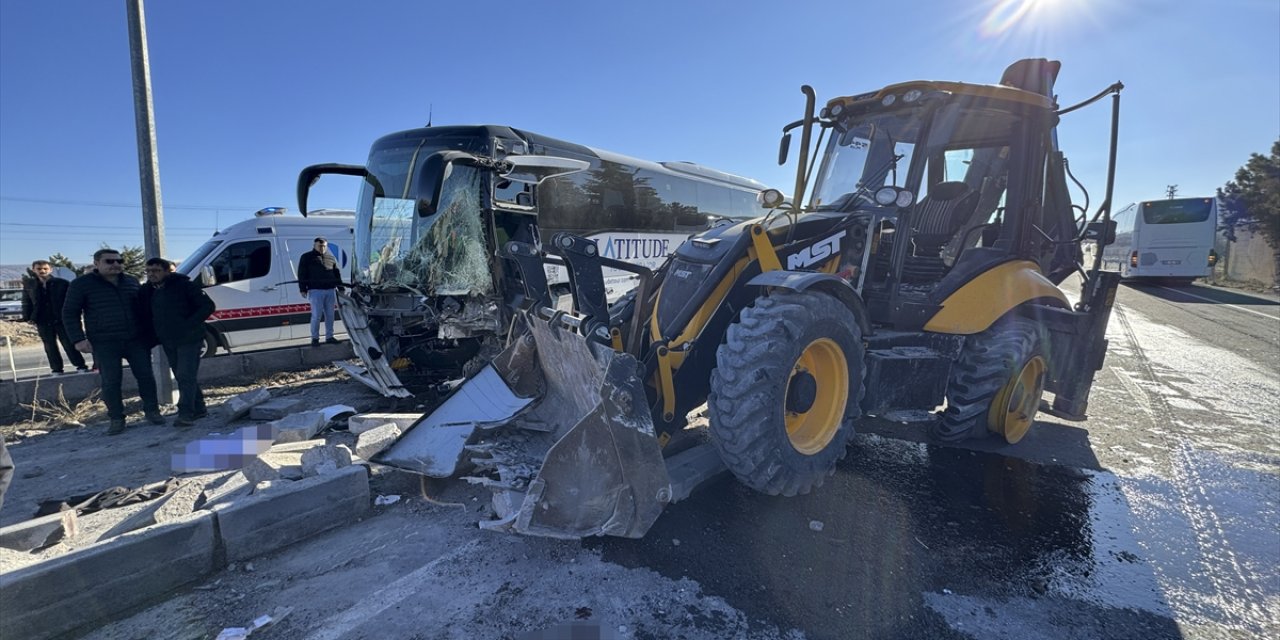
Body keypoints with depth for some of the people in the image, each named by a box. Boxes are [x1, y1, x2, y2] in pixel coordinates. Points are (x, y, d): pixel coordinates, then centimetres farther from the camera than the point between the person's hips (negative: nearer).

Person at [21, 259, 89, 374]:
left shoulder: (62, 283, -3)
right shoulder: (29, 285, 8)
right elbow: (26, 303, 14)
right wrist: (27, 317, 4)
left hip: (62, 318, -3)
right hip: (43, 321, 4)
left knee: (69, 344, -2)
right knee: (50, 346, 8)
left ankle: (80, 366, 3)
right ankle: (57, 369, 14)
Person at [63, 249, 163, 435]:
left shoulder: (132, 281, 10)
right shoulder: (82, 284, -1)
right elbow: (70, 313, 0)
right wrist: (78, 339, -9)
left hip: (136, 340, 3)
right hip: (104, 343, -3)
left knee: (146, 376, 3)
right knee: (111, 382, -2)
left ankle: (152, 411, 15)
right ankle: (117, 419, 8)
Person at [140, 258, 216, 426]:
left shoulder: (184, 285, -9)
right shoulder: (146, 291, 10)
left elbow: (208, 306, -12)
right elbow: (145, 315, 20)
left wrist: (190, 324, -17)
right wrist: (154, 334, 6)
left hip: (189, 339, -7)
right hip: (168, 342, 7)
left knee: (186, 377, -10)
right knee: (182, 377, 12)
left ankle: (186, 413, -10)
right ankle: (199, 409, 22)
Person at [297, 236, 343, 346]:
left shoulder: (331, 258, 15)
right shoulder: (307, 257, 4)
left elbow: (337, 274, 18)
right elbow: (302, 274, 1)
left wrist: (340, 287, 12)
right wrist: (303, 289, -5)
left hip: (330, 290, 4)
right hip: (315, 290, -4)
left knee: (330, 315, 7)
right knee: (316, 315, -4)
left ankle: (329, 336, 16)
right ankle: (315, 338, 6)